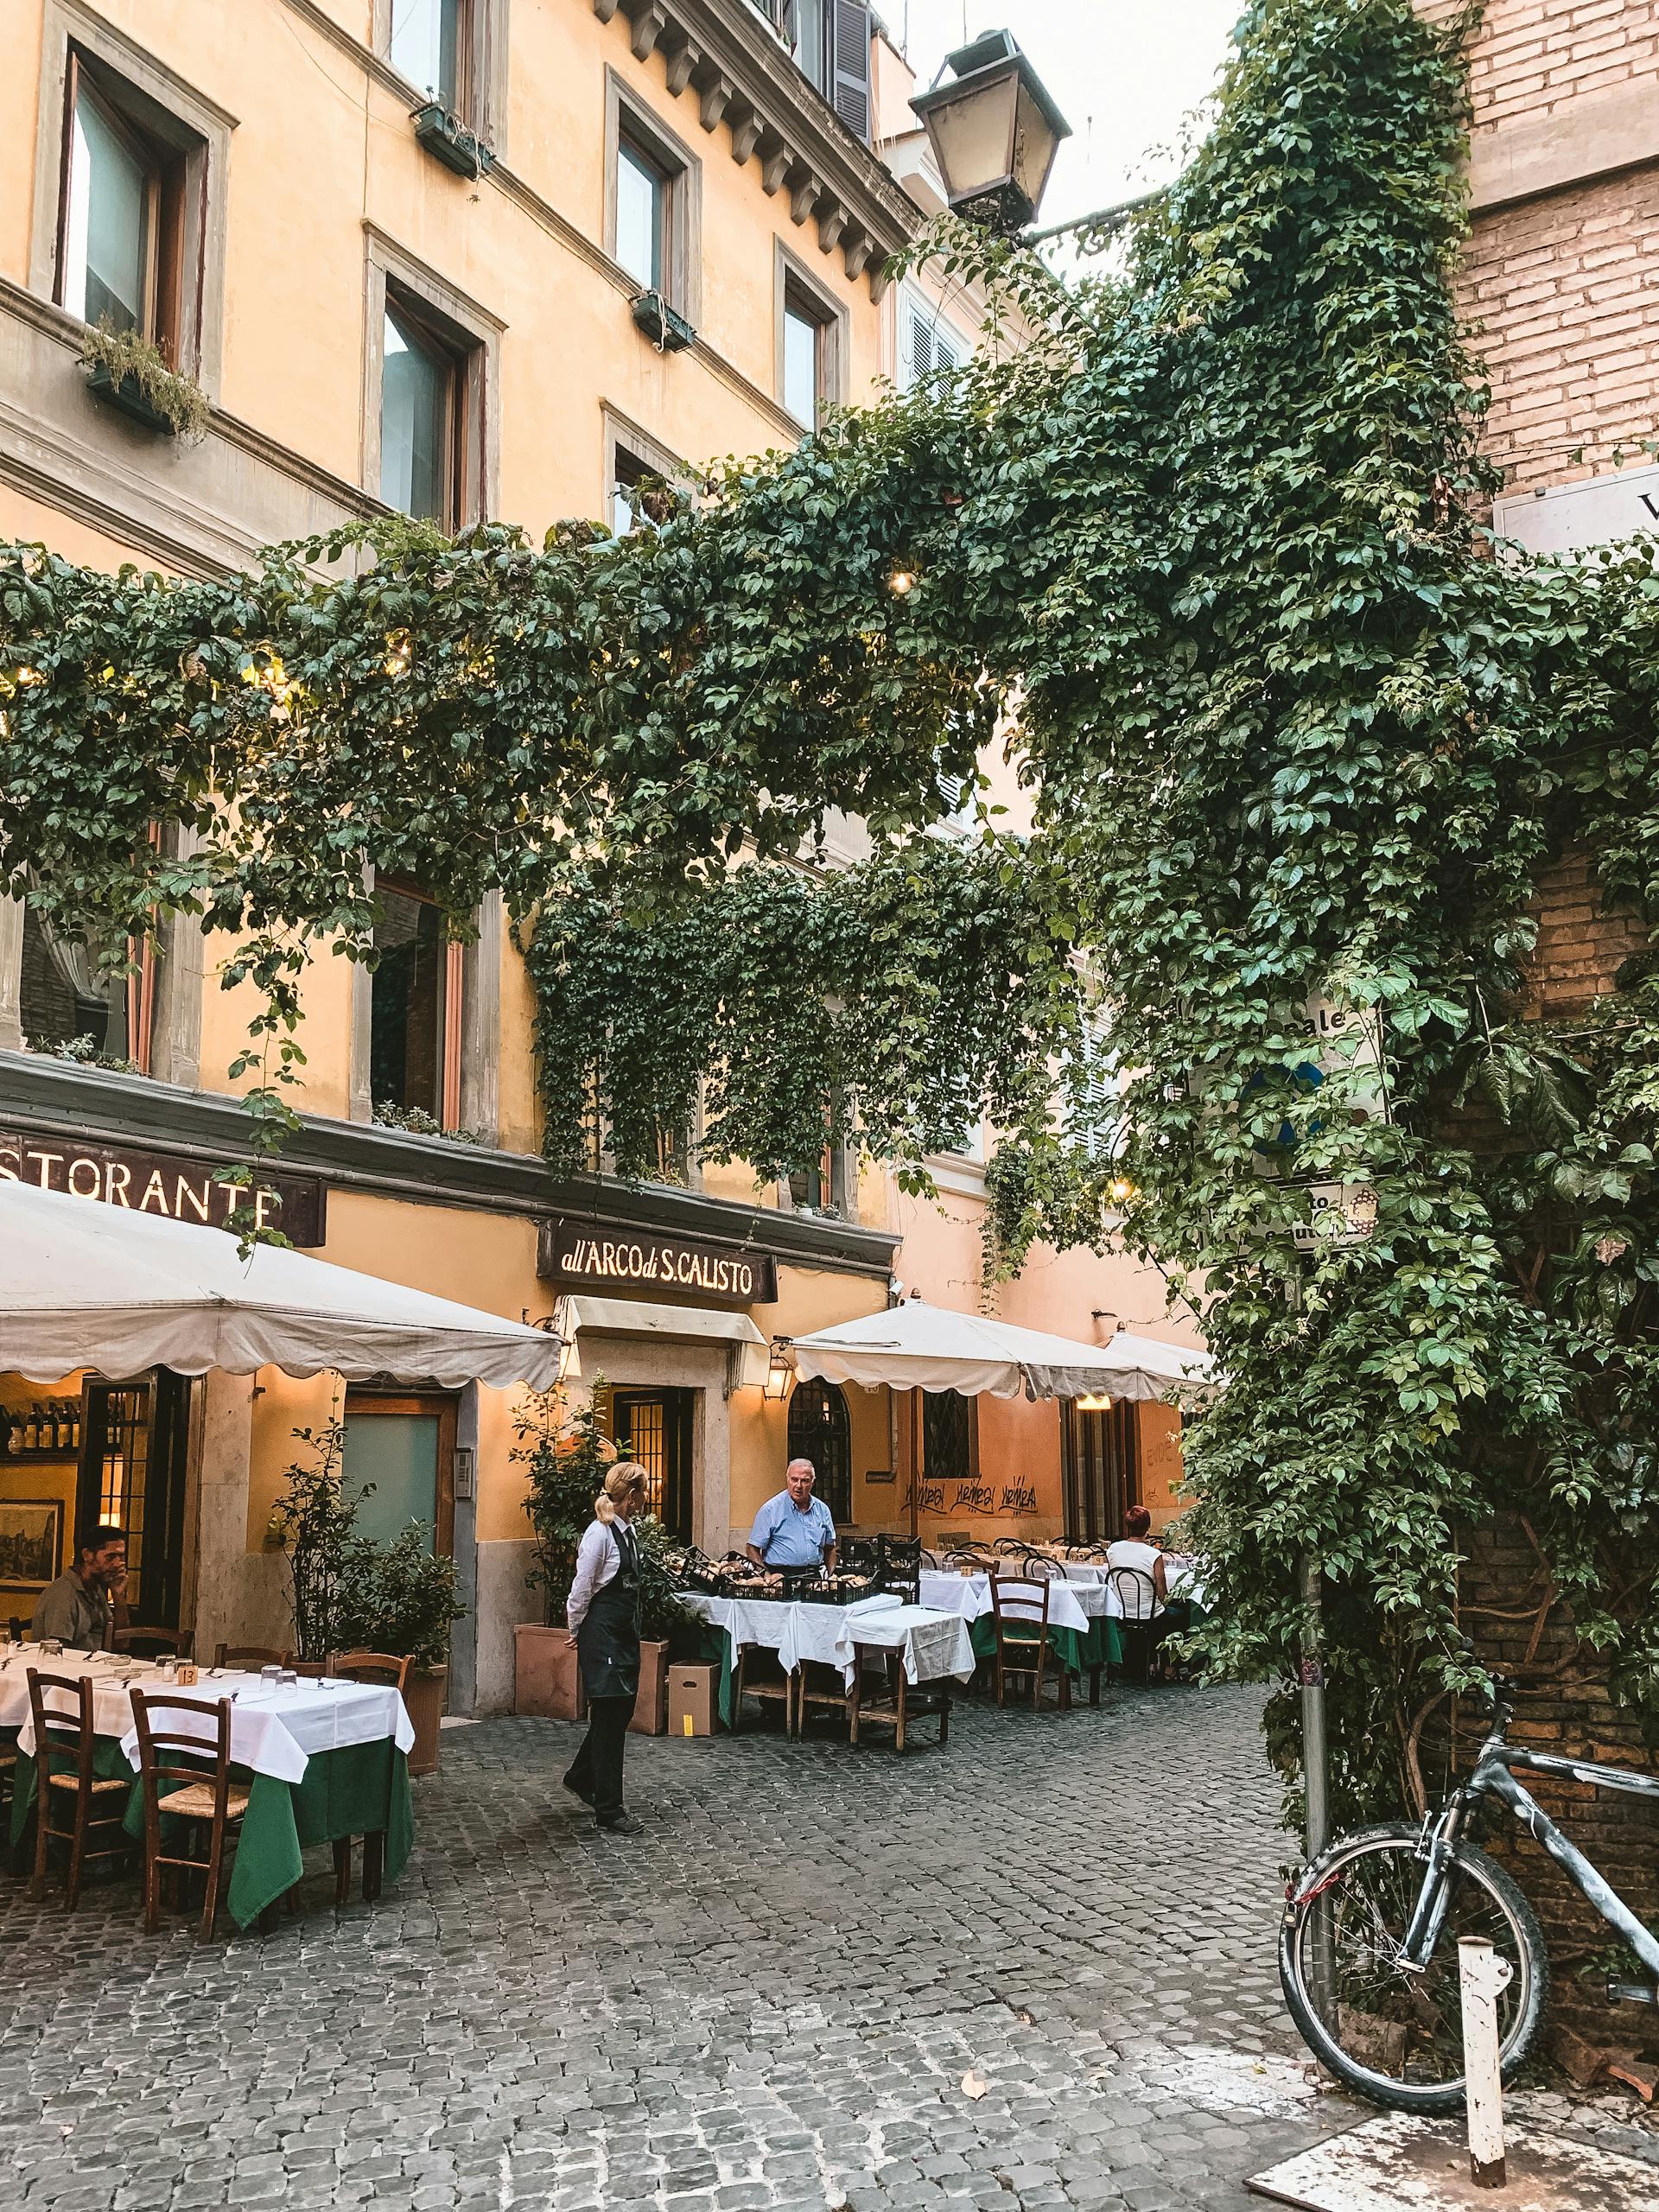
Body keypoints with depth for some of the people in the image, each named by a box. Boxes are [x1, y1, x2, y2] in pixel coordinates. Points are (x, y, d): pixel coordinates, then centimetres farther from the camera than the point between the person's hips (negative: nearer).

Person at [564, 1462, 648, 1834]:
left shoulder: (628, 1530, 11)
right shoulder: (600, 1533, -17)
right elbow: (581, 1589, -12)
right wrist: (576, 1630, -2)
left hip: (626, 1631, 9)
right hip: (602, 1632, -9)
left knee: (621, 1711, 15)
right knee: (609, 1715, -4)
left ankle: (581, 1777, 36)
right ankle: (608, 1808, 3)